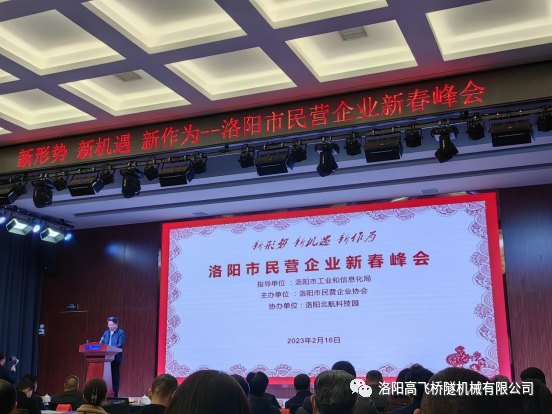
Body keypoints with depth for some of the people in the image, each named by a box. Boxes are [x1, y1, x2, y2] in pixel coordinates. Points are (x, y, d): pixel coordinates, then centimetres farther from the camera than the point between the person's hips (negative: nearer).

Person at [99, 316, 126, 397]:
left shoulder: (121, 333, -4)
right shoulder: (106, 333, 16)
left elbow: (121, 344, -15)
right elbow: (101, 343, 11)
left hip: (116, 358, -5)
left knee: (115, 376, -1)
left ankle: (115, 394, 2)